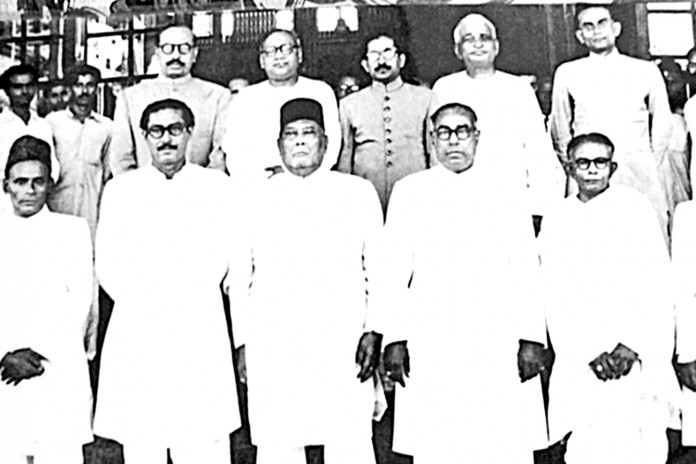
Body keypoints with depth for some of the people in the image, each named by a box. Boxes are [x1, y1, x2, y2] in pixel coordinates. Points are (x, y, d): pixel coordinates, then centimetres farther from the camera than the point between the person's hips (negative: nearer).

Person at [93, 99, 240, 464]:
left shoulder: (216, 186, 7)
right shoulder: (120, 189, 10)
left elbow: (217, 259, 4)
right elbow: (108, 266, 7)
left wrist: (187, 301, -3)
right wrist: (141, 302, -2)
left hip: (199, 334, -1)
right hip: (136, 335, 1)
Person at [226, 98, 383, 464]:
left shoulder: (358, 193, 10)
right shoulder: (256, 199, 11)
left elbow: (380, 267, 8)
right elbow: (237, 278, 12)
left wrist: (372, 331, -1)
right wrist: (242, 343, 6)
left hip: (343, 345, -1)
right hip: (271, 348, 1)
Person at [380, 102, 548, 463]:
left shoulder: (505, 190, 11)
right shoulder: (409, 191, 10)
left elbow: (526, 269, 6)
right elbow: (394, 271, 6)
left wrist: (531, 338, -1)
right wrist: (395, 339, -1)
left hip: (499, 348, 1)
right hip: (430, 348, 0)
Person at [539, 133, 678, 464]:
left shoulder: (636, 207, 4)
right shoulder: (556, 221, 9)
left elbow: (655, 282, -2)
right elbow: (557, 298, 2)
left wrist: (632, 345, -11)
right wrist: (591, 352, -8)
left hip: (641, 357, -1)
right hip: (582, 359, 1)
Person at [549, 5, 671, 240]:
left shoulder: (646, 71, 8)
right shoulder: (567, 73, 7)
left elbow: (661, 124, 15)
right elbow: (559, 128, 13)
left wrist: (650, 167, 12)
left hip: (640, 178, 1)